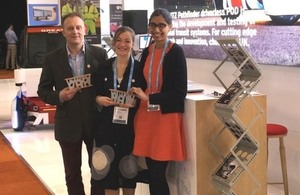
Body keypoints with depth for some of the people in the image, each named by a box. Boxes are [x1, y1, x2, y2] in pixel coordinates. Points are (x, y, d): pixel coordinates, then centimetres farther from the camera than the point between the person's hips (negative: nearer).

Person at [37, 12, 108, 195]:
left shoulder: (100, 54, -3)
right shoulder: (52, 58, -1)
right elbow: (43, 90, 2)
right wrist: (59, 96, -16)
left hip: (96, 121, 0)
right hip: (68, 124, 1)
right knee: (72, 172, 14)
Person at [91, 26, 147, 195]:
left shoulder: (140, 68, -3)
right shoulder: (104, 67, 5)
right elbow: (94, 94, 11)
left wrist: (135, 103, -19)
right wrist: (99, 99, -9)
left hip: (130, 126, -2)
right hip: (107, 126, 2)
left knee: (129, 170, 9)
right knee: (109, 168, 5)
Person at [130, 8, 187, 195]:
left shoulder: (176, 52, -9)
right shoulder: (147, 52, 10)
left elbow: (180, 92, -13)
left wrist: (149, 98, -16)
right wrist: (138, 95, 2)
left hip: (167, 117, -6)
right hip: (146, 116, 6)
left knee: (158, 173, -3)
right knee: (151, 171, 9)